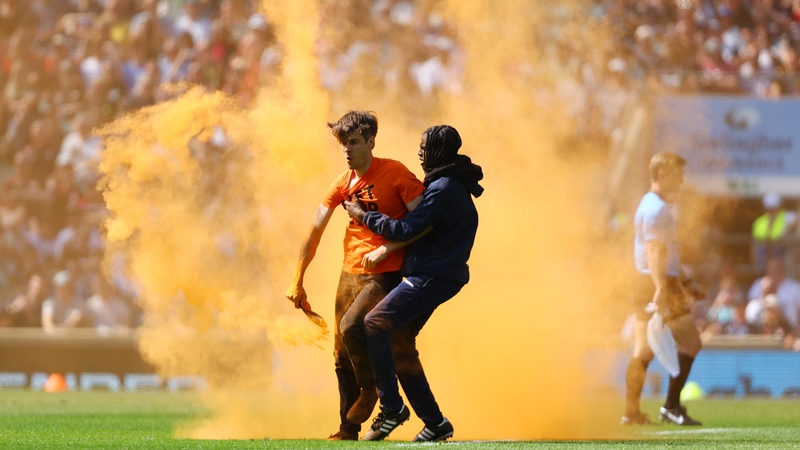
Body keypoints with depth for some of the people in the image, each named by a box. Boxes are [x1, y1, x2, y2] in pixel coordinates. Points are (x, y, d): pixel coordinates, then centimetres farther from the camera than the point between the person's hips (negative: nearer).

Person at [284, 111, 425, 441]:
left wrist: (386, 249, -17)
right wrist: (297, 281, 10)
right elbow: (315, 231, 11)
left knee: (351, 327, -26)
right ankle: (348, 429, 13)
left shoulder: (394, 173, -9)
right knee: (342, 357, 5)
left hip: (384, 274, -6)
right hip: (350, 274, 6)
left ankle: (371, 390, -4)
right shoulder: (343, 184, 9)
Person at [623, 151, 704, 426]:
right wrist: (661, 289, -33)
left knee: (642, 352, 8)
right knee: (690, 343, -5)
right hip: (660, 284, -10)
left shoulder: (655, 206, 20)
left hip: (647, 287, 10)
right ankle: (671, 406, -6)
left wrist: (686, 283, 30)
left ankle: (631, 412, 7)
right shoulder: (656, 209, -13)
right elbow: (654, 251, -24)